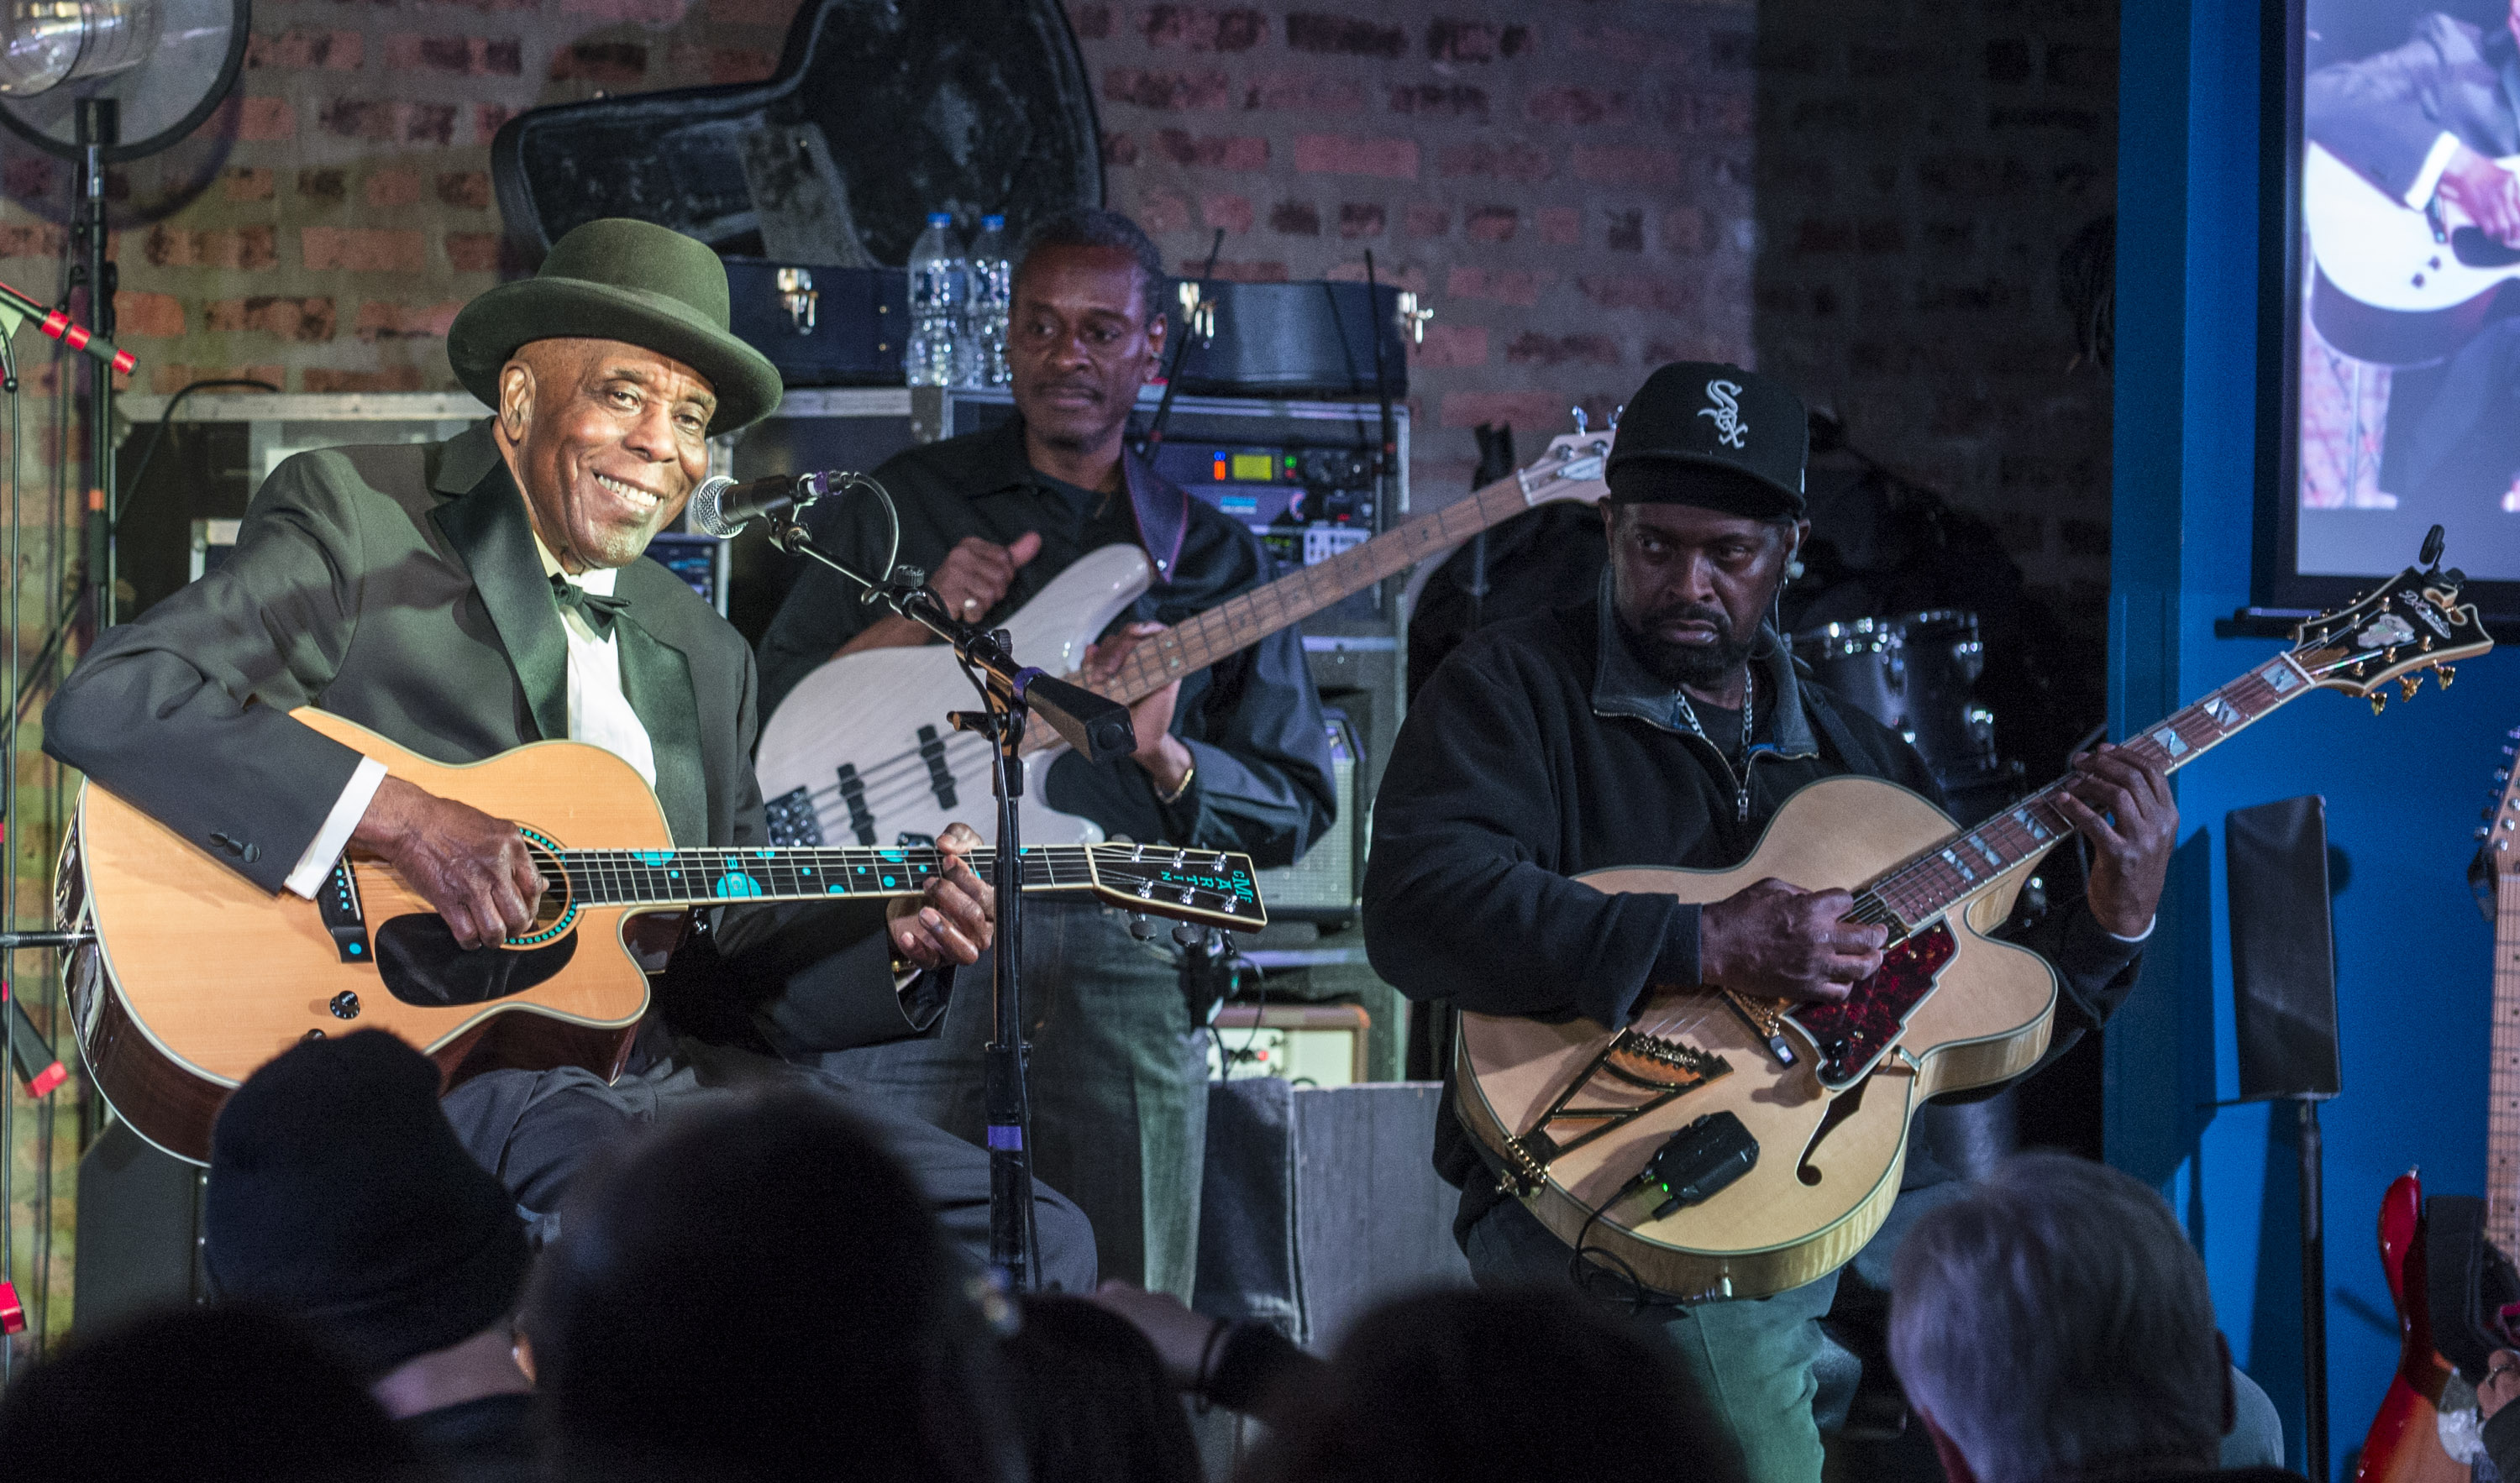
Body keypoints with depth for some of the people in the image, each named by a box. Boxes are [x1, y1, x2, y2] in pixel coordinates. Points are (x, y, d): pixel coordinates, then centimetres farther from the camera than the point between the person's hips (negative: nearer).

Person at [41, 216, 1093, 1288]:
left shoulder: (703, 654, 22)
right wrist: (399, 817, -21)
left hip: (662, 1080, 7)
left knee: (1037, 1240, -3)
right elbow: (107, 700, -14)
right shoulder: (354, 522, 2)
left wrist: (896, 941, 3)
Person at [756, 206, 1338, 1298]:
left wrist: (1166, 758, -8)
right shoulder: (899, 504, 13)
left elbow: (1295, 809, 11)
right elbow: (774, 715, 8)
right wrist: (923, 622, -6)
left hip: (1126, 958, 2)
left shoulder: (1214, 560, 15)